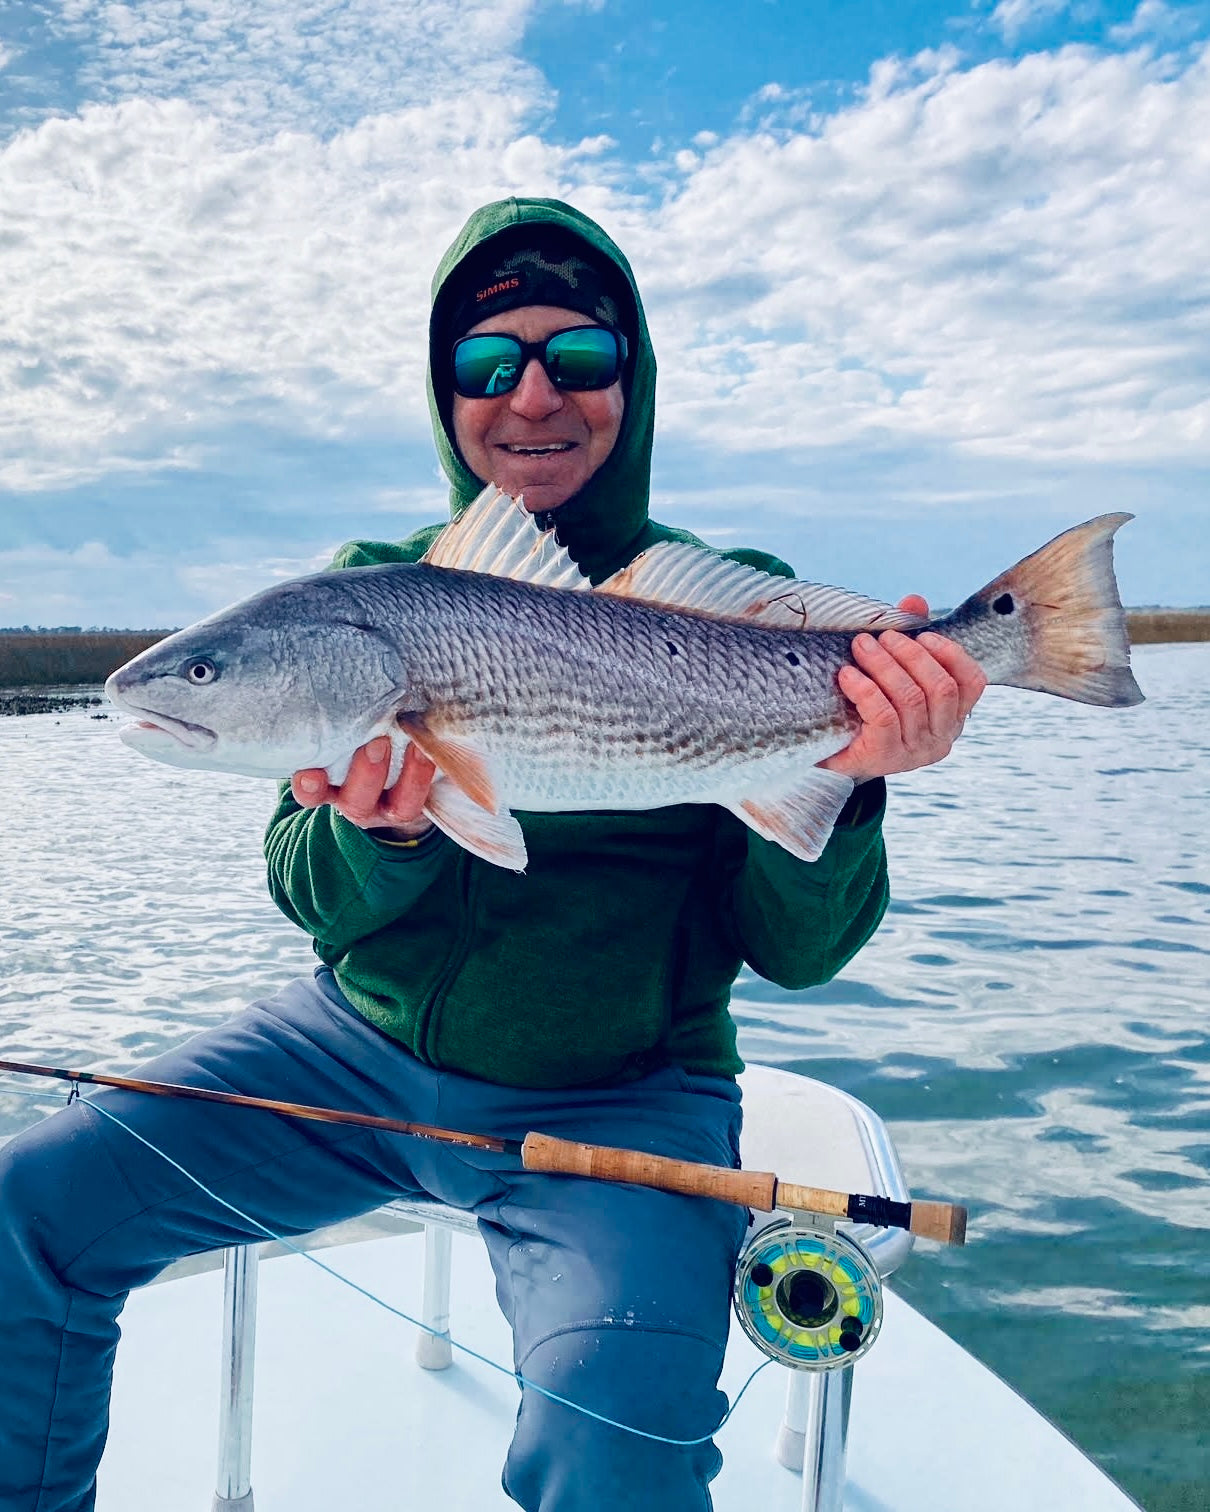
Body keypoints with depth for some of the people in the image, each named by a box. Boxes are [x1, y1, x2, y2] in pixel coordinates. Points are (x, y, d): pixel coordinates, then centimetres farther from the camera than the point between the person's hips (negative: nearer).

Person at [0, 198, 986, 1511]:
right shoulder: (366, 589, 2)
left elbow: (794, 950, -7)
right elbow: (310, 900, -1)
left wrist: (838, 787, -26)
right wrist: (380, 837, -23)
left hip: (621, 1098, -2)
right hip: (358, 1047, 4)